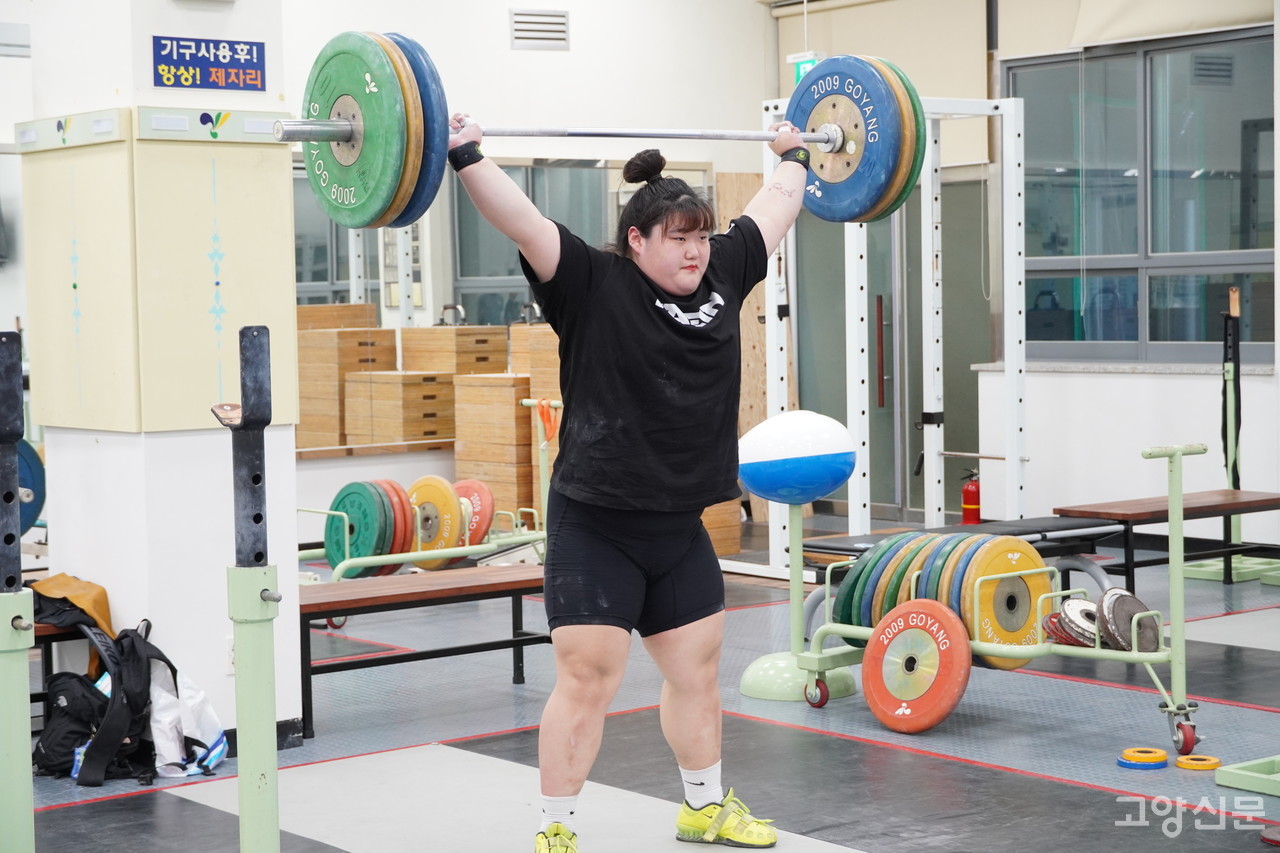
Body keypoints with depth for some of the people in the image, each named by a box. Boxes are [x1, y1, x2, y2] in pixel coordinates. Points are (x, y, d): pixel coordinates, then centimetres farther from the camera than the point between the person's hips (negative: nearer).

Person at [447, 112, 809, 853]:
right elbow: (521, 220, -19)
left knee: (698, 669, 17)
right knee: (587, 678, -4)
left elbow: (776, 206, 19)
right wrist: (467, 155, -24)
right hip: (597, 526, -6)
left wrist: (794, 157, 31)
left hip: (680, 525, 6)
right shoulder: (595, 286, -11)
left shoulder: (722, 274, 5)